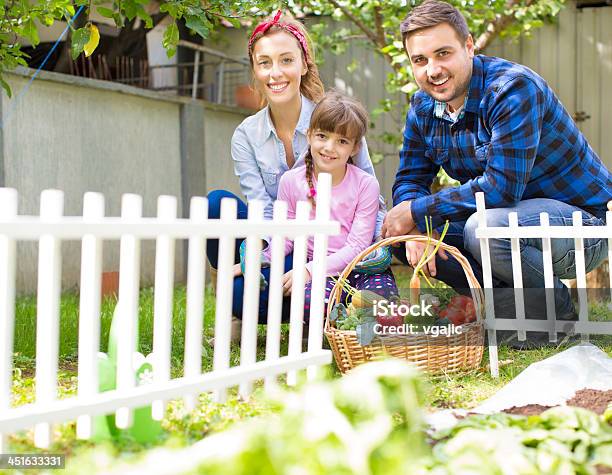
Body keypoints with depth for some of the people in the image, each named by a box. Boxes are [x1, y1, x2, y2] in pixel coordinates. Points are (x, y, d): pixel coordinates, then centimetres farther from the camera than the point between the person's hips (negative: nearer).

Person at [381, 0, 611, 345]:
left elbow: (502, 187, -30)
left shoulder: (513, 89, -24)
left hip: (583, 217, -8)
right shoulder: (424, 106, 1)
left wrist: (417, 211, -23)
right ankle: (506, 301, 0)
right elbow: (409, 179, 5)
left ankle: (556, 307, -9)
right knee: (400, 234, -5)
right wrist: (415, 229, -19)